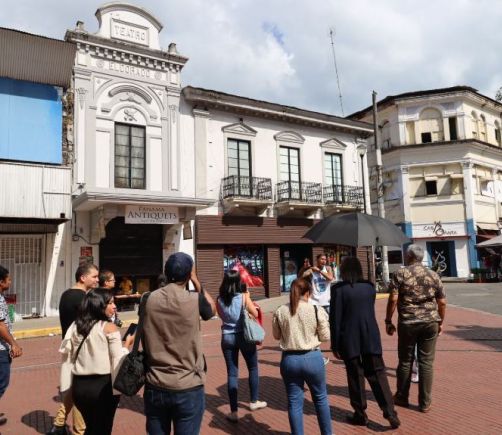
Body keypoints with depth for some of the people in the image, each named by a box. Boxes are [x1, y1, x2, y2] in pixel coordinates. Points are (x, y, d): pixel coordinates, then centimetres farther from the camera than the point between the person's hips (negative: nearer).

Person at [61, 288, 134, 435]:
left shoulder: (75, 326, 4)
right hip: (103, 385, -6)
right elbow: (117, 361, -15)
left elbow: (66, 352, 8)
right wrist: (127, 344, -1)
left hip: (79, 385, 6)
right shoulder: (110, 327, -13)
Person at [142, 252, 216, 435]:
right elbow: (212, 309, 9)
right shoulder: (195, 300, -14)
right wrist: (195, 280, 10)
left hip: (155, 386, 3)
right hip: (188, 387, -3)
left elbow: (144, 341, 8)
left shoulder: (149, 300, -4)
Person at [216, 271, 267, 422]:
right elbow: (255, 314, -3)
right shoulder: (243, 297, -12)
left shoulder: (219, 300, -4)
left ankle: (234, 412, 10)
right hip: (244, 336, -2)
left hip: (227, 337, 2)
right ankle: (254, 402, 34)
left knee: (232, 373, 8)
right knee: (253, 368, 20)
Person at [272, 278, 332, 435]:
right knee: (320, 398, 21)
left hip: (289, 359, 1)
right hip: (312, 358, -1)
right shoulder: (317, 310, -11)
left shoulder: (279, 312, -4)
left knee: (294, 402, 13)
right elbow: (325, 337, -2)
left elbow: (277, 336, 9)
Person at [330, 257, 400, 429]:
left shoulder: (338, 289, -12)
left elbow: (335, 318, -12)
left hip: (349, 339, -3)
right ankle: (390, 412, 7)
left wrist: (335, 345, -6)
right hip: (370, 336, 4)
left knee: (355, 376, 9)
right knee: (377, 374, 11)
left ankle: (360, 414, 19)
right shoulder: (370, 286, 2)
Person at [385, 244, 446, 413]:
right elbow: (442, 302, 5)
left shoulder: (400, 274, -6)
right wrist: (440, 322, 17)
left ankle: (402, 397, 24)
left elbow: (393, 299, -11)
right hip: (430, 322, 2)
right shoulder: (434, 275, 5)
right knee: (426, 362, 8)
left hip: (407, 323, -2)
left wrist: (388, 321, -3)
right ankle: (425, 402, 15)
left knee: (405, 361, 11)